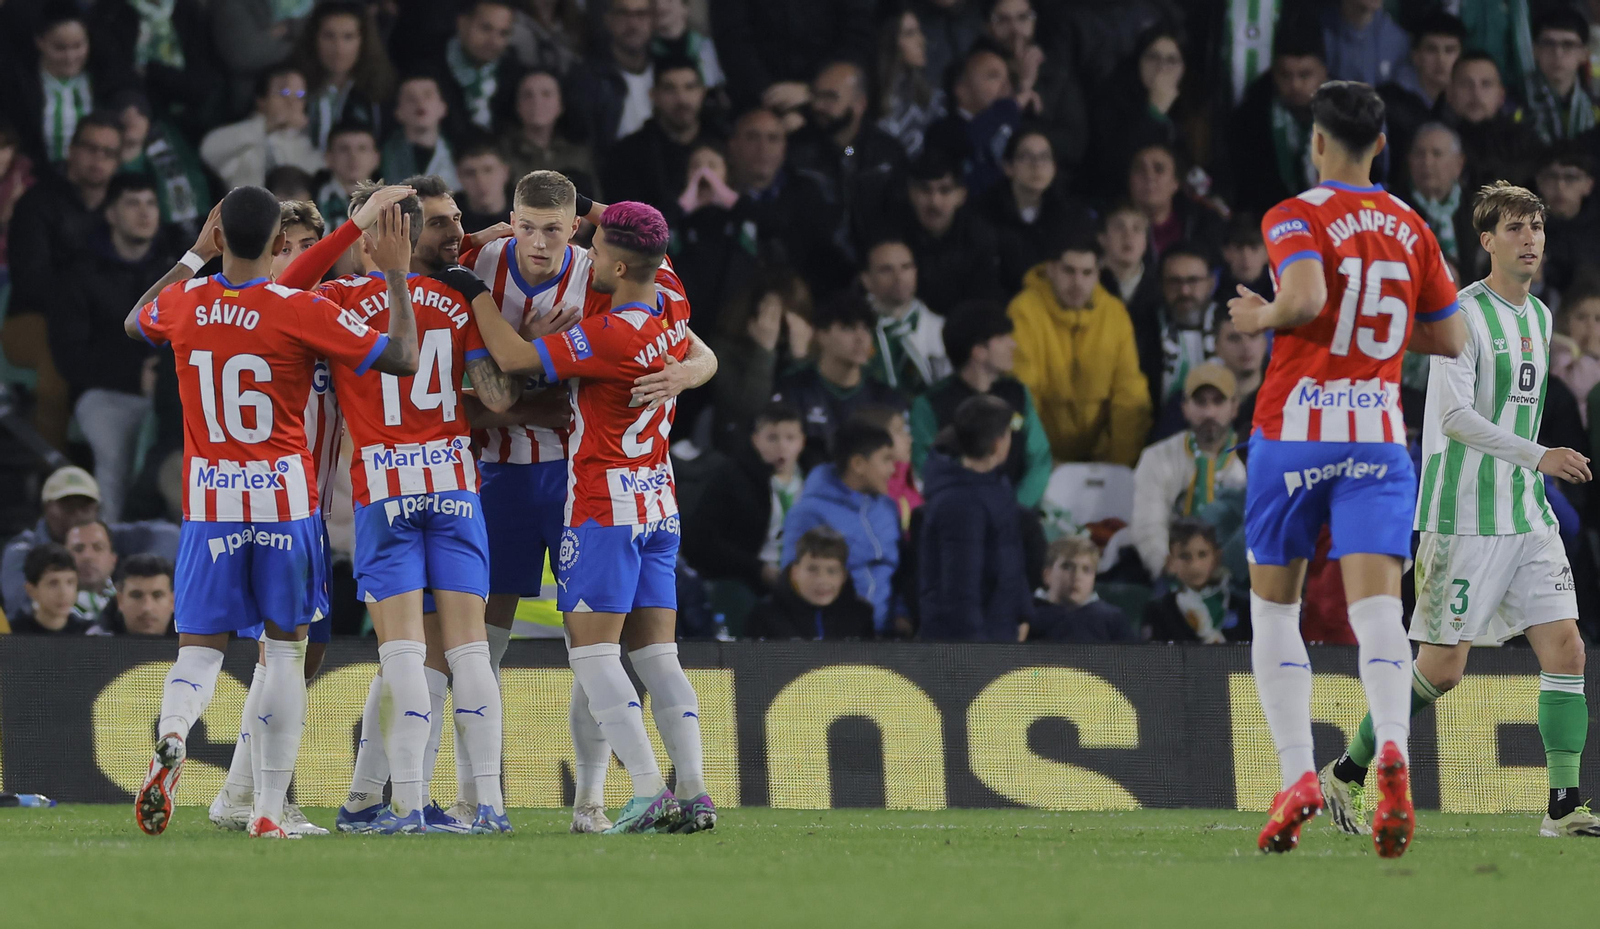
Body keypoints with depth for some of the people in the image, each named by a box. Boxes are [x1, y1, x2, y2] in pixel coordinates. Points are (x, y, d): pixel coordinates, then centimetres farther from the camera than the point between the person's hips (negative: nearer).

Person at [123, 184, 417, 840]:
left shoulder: (183, 305, 1)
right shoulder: (301, 312, -10)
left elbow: (134, 323, 26)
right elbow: (403, 358, -9)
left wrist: (194, 256, 31)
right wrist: (397, 274, 1)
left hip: (209, 500, 2)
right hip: (285, 497, -2)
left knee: (199, 648, 5)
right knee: (286, 648, 8)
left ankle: (171, 736, -29)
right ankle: (270, 810, 2)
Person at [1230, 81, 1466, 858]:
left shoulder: (1295, 218, -6)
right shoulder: (1411, 229, 10)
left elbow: (1306, 298, -25)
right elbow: (1448, 339, 16)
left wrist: (1261, 317, -6)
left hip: (1293, 429, -3)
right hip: (1379, 435, 3)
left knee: (1273, 608, 12)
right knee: (1375, 604, -10)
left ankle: (1296, 775, 0)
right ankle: (1391, 749, -37)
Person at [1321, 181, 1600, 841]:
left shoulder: (1540, 317, 15)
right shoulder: (1463, 312, -10)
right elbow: (1454, 416, -20)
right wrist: (1537, 456, -27)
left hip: (1527, 516, 7)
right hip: (1461, 517, -7)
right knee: (1442, 669, -5)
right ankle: (1346, 773, 12)